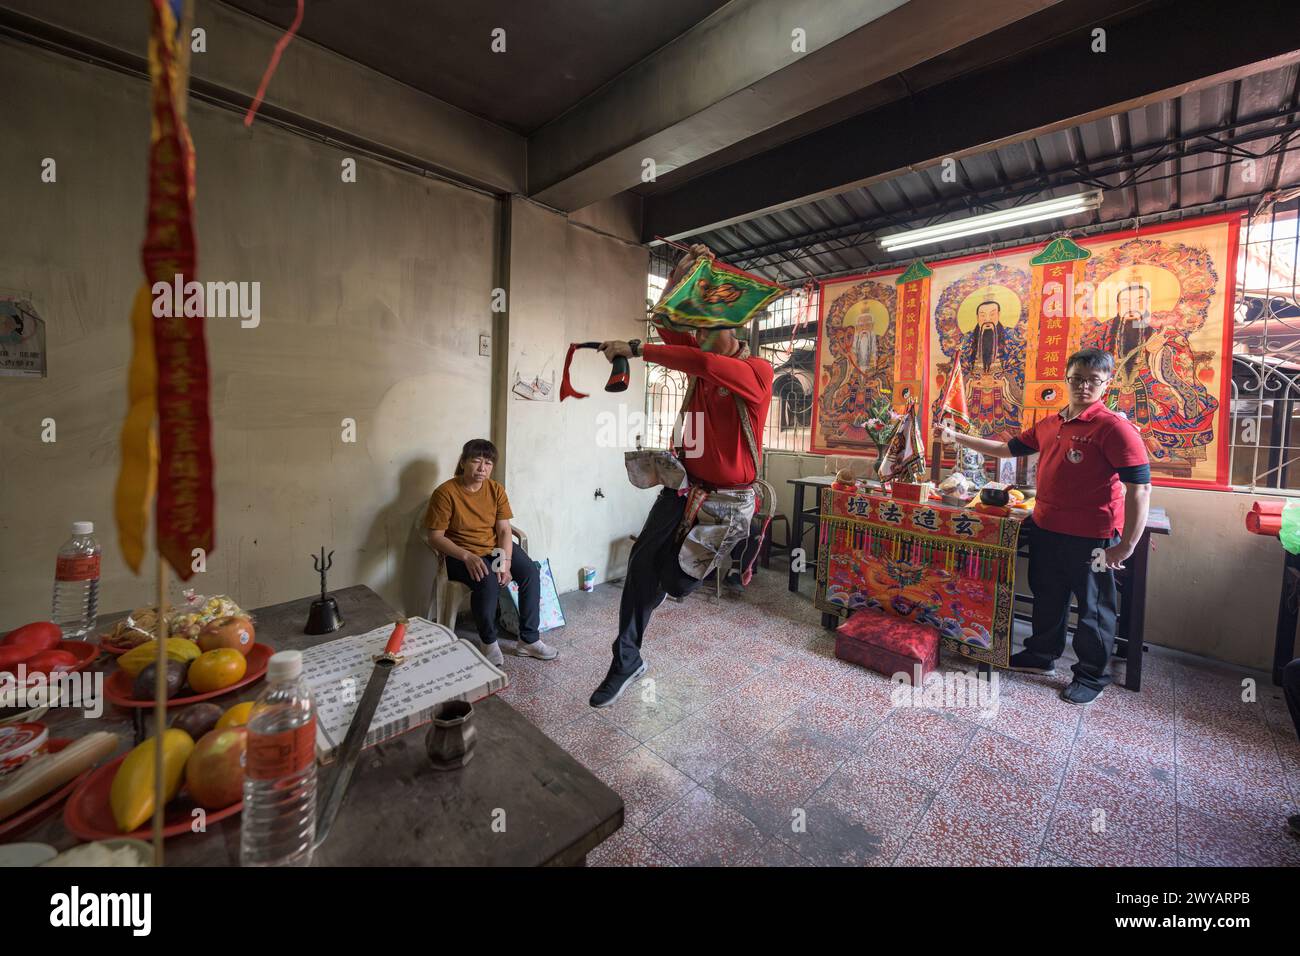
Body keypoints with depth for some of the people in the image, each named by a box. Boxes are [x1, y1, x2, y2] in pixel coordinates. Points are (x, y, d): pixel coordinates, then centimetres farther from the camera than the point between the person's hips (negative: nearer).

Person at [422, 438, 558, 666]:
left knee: (531, 572, -19)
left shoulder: (496, 490, -2)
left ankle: (529, 640, -7)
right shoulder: (445, 493, -15)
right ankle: (489, 642, -7)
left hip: (496, 548, 5)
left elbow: (504, 530, -4)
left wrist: (505, 562, -20)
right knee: (488, 582, -33)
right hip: (462, 554, -4)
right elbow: (435, 537, -14)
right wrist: (466, 556, -28)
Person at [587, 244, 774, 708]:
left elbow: (704, 364, -30)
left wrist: (637, 350, -26)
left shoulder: (757, 372, -12)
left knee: (674, 582, 0)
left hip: (725, 501, -5)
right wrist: (681, 272, 3)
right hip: (684, 486, 6)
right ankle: (627, 659, 12)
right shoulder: (703, 362, 8)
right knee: (642, 561, -4)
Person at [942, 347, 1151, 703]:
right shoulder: (1048, 425, 6)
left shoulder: (1115, 428, -16)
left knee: (1093, 608, 11)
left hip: (1092, 538, -7)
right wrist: (958, 437, 17)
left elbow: (1139, 488, -18)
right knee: (1047, 597, 21)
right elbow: (1008, 449, 19)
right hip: (1045, 528, 7)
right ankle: (1041, 655, 40)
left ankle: (1092, 675, 30)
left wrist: (1127, 545, -20)